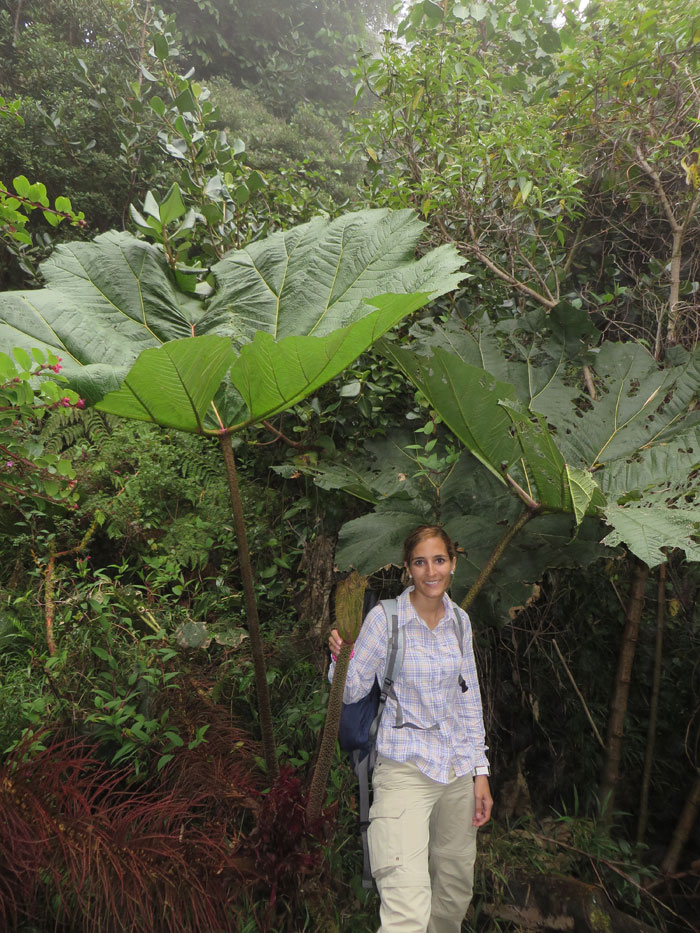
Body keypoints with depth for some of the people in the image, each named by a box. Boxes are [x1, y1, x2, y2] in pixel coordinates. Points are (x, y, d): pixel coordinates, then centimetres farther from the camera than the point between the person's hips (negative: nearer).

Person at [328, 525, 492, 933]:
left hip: (458, 768, 5)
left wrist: (481, 773, 7)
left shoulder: (459, 619, 3)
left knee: (456, 889, 19)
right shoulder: (383, 617, -11)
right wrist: (342, 660, -26)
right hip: (406, 767, -5)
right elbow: (353, 692, -4)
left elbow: (470, 700, 9)